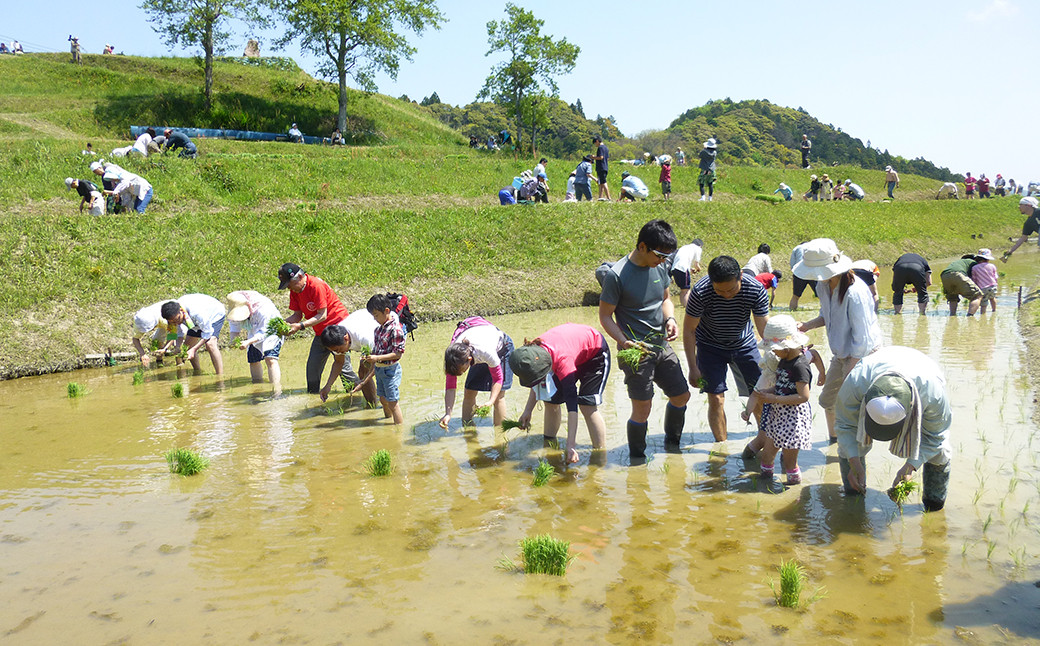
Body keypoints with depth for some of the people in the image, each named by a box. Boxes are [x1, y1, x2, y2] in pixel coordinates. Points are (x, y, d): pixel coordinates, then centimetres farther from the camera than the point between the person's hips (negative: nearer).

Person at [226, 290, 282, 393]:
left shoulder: (263, 309, -39)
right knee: (253, 361, 9)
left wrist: (248, 342, -46)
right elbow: (234, 324, -4)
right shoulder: (234, 309, -20)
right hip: (254, 335, 7)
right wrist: (233, 338, -23)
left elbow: (264, 332, -34)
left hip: (270, 332, -7)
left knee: (270, 360, -22)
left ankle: (277, 392, -26)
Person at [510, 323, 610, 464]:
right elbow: (537, 385, -2)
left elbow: (572, 405, -45)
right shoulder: (533, 352, -25)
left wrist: (571, 445, -47)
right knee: (551, 401, 3)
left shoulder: (563, 360, -44)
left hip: (596, 351, -7)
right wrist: (528, 411, -9)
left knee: (587, 405, -19)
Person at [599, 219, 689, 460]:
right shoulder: (617, 275, -18)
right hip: (636, 350, -7)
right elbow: (605, 315, -12)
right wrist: (625, 342, -25)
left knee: (681, 396, 14)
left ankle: (672, 443, 39)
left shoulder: (660, 266, 2)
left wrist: (670, 319, -3)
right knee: (642, 409, -4)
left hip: (662, 345, 7)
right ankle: (637, 458, 20)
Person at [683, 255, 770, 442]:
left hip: (744, 344, 2)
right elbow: (689, 330, -18)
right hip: (710, 347, -2)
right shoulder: (700, 292, -31)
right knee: (716, 399, -6)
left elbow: (765, 329, -16)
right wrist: (693, 367, -17)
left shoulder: (756, 290, -26)